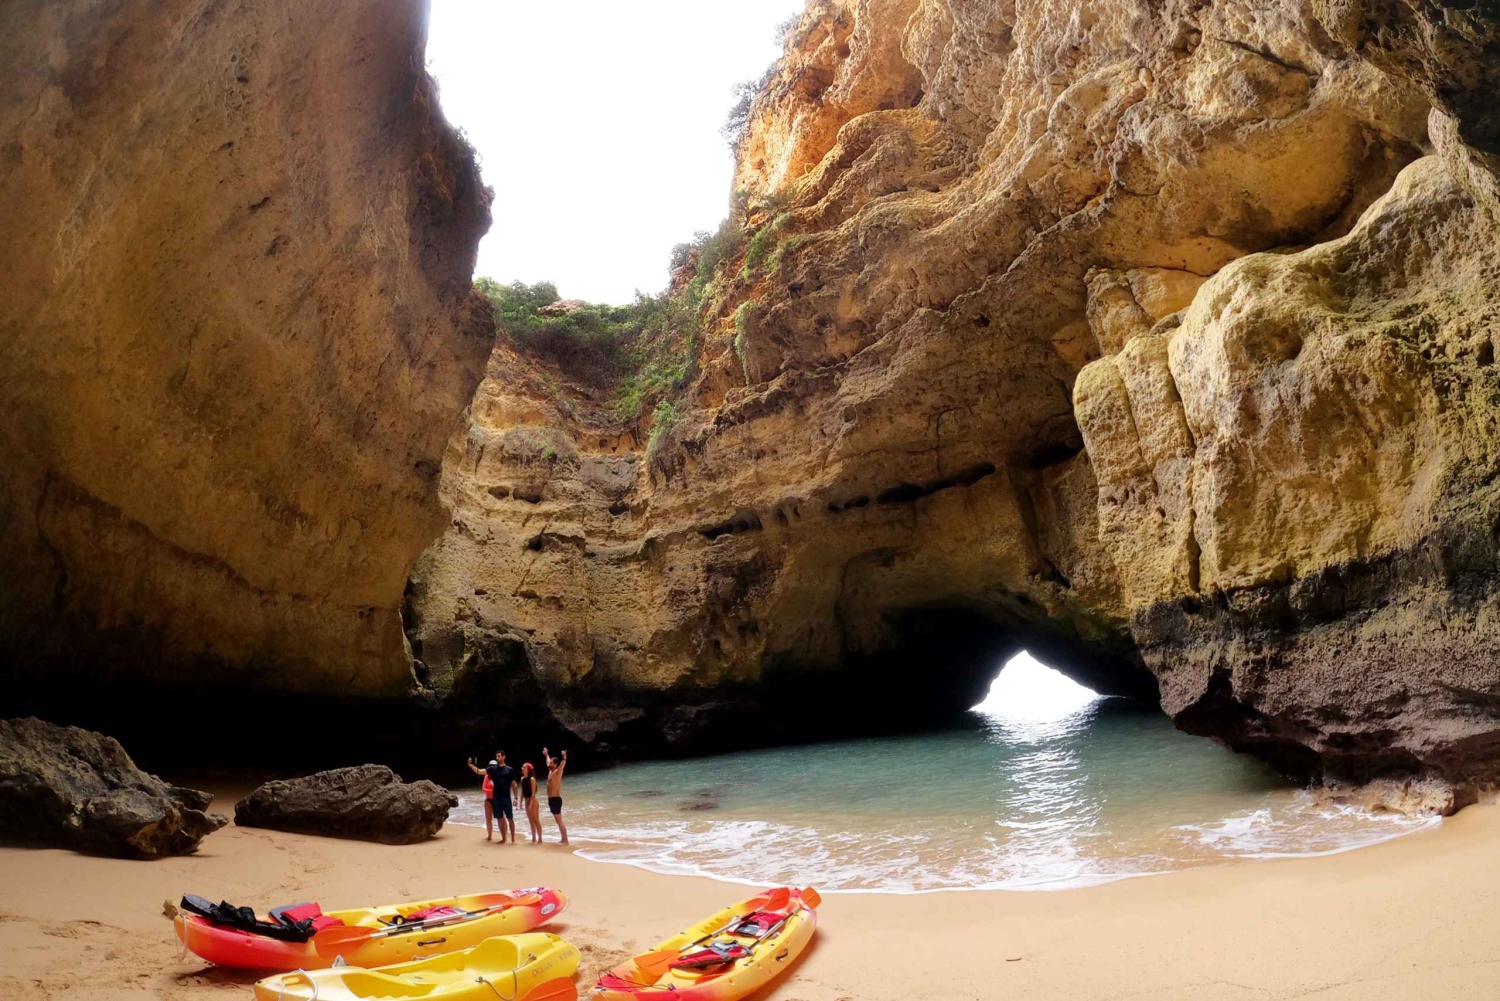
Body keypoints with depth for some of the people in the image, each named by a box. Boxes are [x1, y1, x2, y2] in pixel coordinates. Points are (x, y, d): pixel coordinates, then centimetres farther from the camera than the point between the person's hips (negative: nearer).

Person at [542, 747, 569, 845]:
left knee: (559, 821, -9)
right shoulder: (550, 771, 13)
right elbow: (548, 761, 32)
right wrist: (546, 755, 47)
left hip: (556, 799, -9)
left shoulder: (557, 772, -12)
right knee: (558, 821, 12)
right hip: (551, 799, 9)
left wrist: (564, 758, -50)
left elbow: (562, 765, -33)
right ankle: (563, 839, 17)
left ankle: (566, 841, -8)